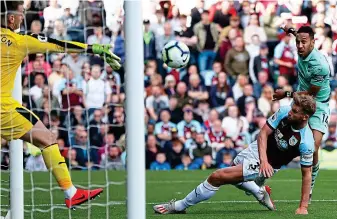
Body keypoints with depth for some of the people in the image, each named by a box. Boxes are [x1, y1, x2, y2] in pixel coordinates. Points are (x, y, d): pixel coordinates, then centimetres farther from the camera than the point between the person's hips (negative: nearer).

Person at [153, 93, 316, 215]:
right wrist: (264, 160, -26)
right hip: (257, 149, 6)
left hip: (267, 166, -6)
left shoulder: (306, 142, -29)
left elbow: (307, 173, -19)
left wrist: (303, 207, -20)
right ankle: (260, 192, 44)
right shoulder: (284, 112, -19)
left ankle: (178, 206, 4)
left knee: (217, 177, -11)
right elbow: (264, 133, -10)